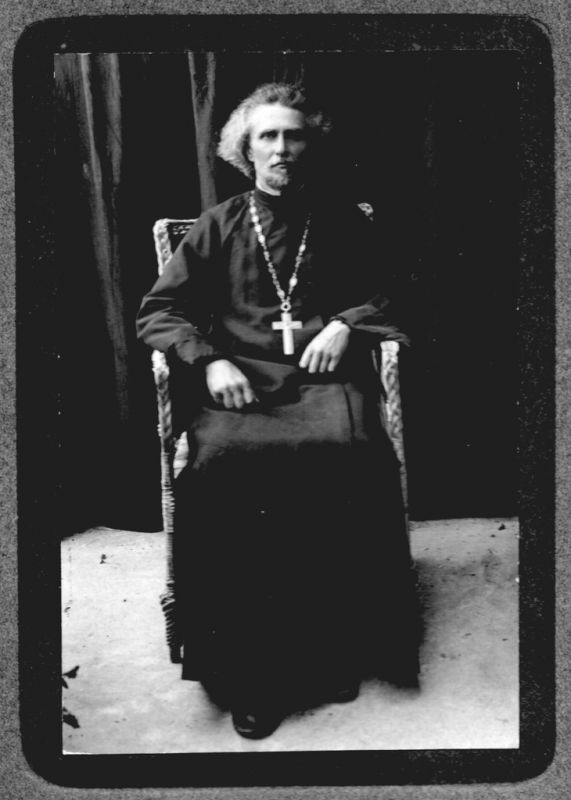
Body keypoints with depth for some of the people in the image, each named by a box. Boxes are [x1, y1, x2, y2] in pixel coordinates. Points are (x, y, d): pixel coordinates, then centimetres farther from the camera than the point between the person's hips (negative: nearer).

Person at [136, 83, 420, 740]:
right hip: (240, 378, 0)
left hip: (323, 372, 1)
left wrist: (346, 324, 2)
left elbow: (386, 294, 24)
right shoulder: (219, 225, 14)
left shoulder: (343, 223, 17)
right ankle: (245, 670, -23)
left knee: (345, 452, -34)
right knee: (222, 462, -33)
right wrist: (209, 362, -7)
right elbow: (159, 311, 10)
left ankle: (337, 653, -20)